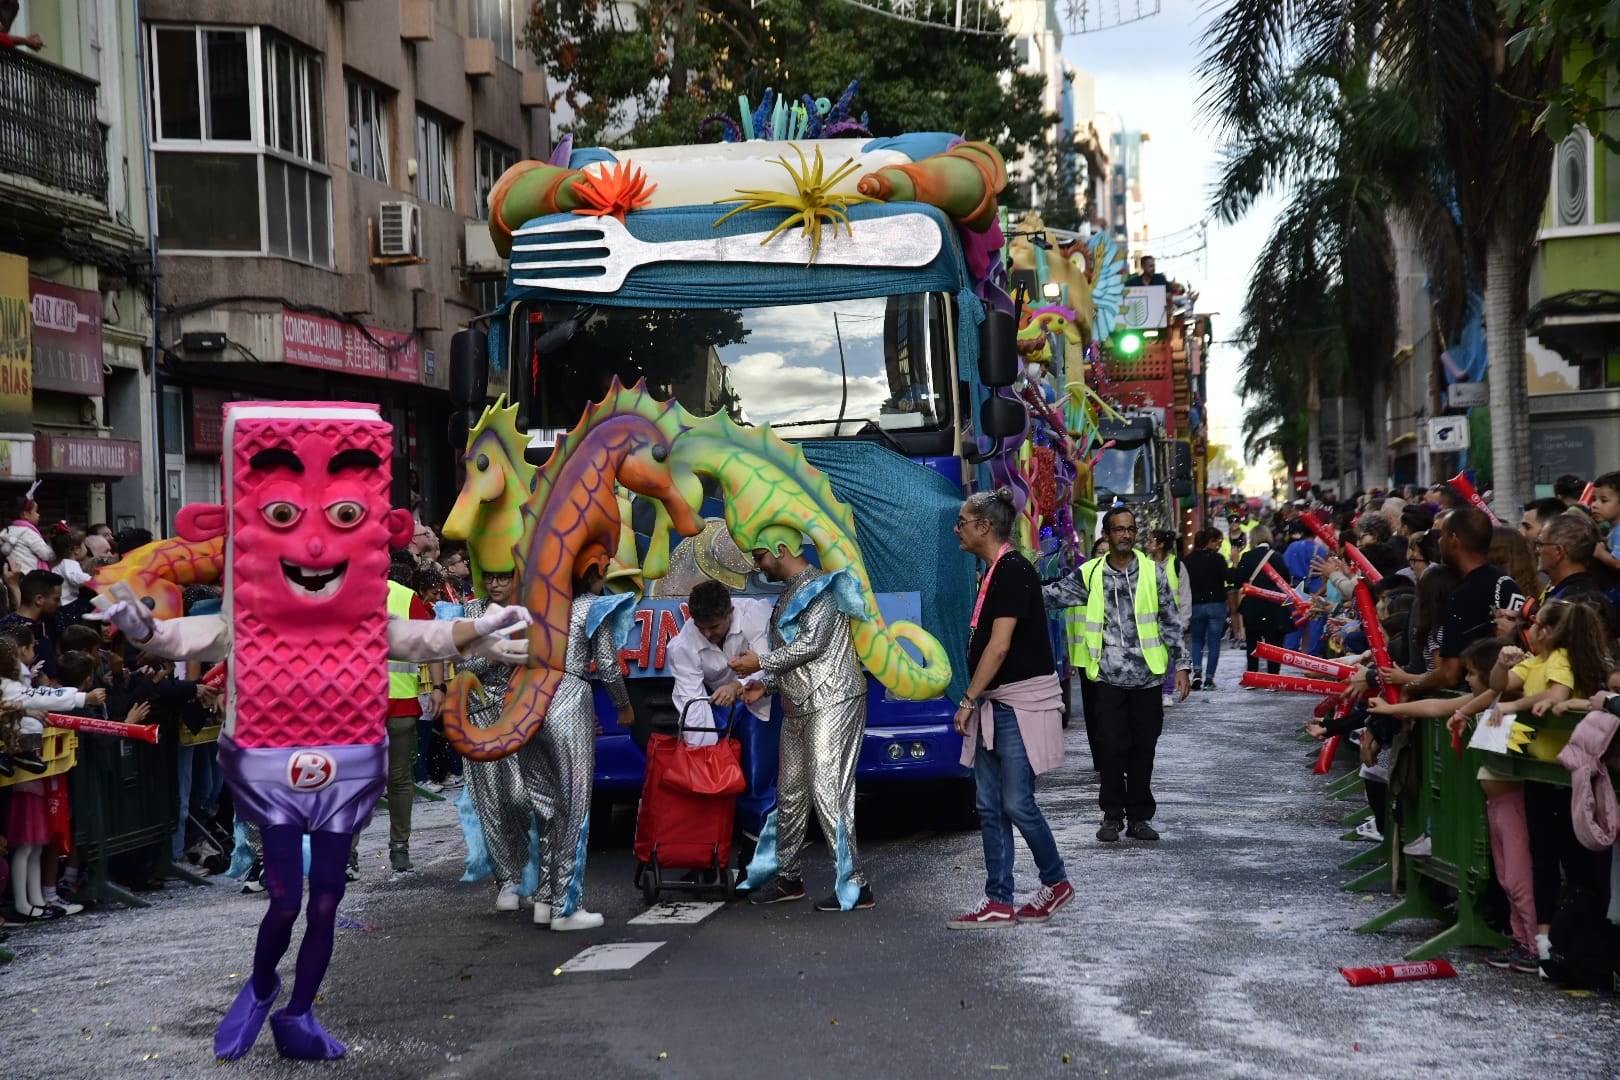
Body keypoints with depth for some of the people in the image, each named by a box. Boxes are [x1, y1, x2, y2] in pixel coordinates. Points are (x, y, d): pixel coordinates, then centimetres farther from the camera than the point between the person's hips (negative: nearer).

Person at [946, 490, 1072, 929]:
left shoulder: (1013, 570, -15)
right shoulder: (995, 571, 15)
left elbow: (999, 647, -20)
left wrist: (969, 700, -15)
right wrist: (976, 702, 16)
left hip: (1020, 704, -10)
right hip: (995, 704, 10)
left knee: (1016, 803, -5)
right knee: (990, 807, 7)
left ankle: (1056, 883, 15)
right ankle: (999, 903, 10)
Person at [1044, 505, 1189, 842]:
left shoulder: (1153, 572, 4)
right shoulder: (1090, 574, 4)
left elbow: (1171, 622, 6)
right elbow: (1049, 595, 7)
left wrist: (1181, 665, 2)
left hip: (1147, 676, 1)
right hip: (1110, 677, 0)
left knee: (1144, 748, 5)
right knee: (1113, 747, -1)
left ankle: (1139, 816, 15)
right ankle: (1112, 815, 12)